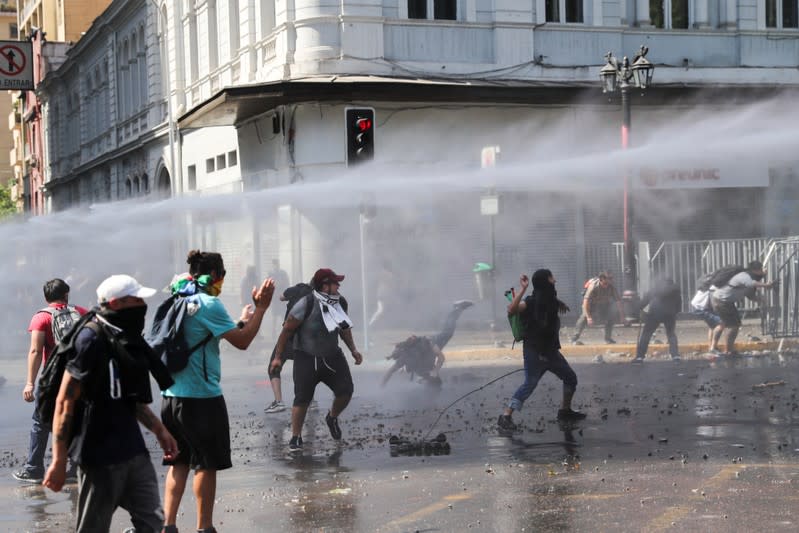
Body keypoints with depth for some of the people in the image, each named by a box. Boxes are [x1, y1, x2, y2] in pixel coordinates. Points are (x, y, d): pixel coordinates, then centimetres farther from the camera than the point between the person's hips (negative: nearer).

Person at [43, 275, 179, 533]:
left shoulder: (125, 338, 12)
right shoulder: (92, 339, -16)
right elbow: (65, 402, -17)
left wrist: (159, 429, 20)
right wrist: (59, 461, -19)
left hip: (133, 451, 8)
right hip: (100, 455, -8)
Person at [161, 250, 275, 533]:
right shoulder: (209, 304, -13)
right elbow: (242, 341, -12)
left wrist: (244, 318, 23)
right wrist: (260, 308, -4)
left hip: (172, 396, 7)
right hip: (202, 397, -7)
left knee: (178, 462, 14)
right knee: (206, 464, 5)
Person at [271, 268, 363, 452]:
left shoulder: (340, 303, 0)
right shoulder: (306, 304, -20)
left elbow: (344, 328, 18)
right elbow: (287, 329, -11)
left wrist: (353, 349, 12)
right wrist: (278, 357, -6)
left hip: (332, 356, 5)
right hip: (307, 359, -5)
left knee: (346, 391, -4)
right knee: (302, 399, -4)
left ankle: (332, 418, 26)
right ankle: (295, 437, 11)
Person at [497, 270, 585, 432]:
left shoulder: (550, 300, 10)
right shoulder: (532, 302, -16)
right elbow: (511, 310, -35)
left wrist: (560, 304, 19)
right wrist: (523, 289, -36)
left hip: (550, 350, 9)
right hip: (534, 350, -9)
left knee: (570, 378, 15)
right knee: (530, 383, -15)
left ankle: (565, 410, 30)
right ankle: (506, 417, -14)